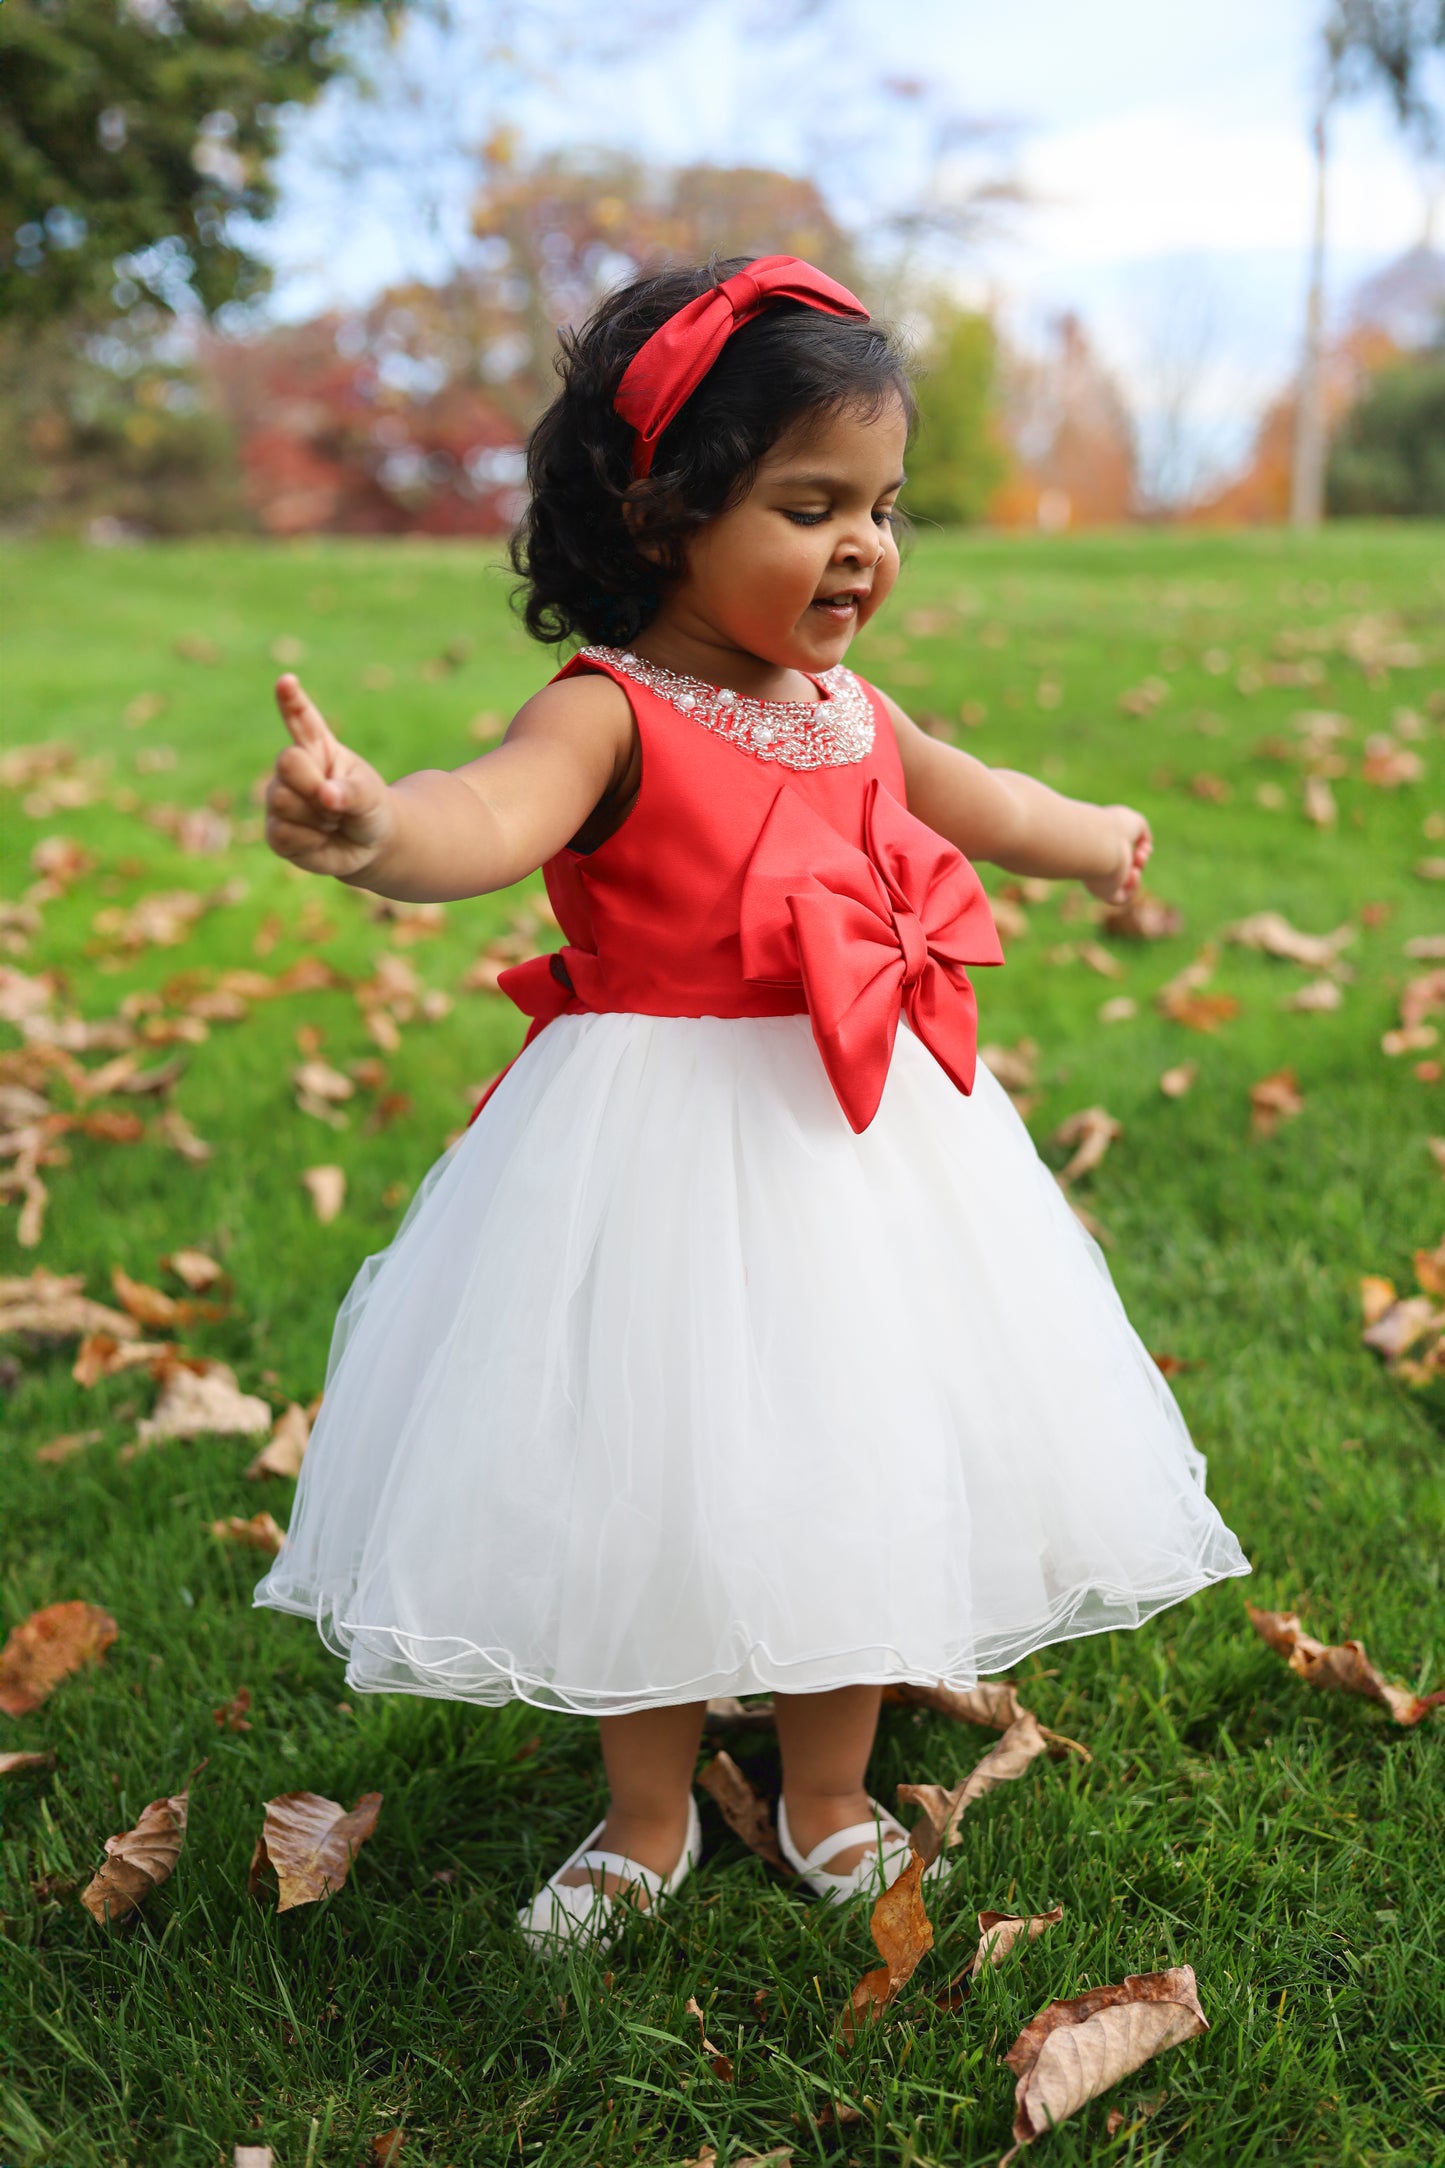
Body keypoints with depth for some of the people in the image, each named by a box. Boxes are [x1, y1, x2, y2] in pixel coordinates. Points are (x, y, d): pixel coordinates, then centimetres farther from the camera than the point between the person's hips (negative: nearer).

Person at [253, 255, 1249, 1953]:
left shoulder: (851, 708, 5)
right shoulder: (613, 714, -18)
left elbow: (970, 799, 27)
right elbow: (502, 810, -41)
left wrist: (1092, 840, 46)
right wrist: (381, 828, -65)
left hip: (866, 1138, 6)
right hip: (665, 1157, -6)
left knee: (856, 1476, 14)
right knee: (650, 1492, 7)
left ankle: (828, 1793, 37)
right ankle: (648, 1820, 32)